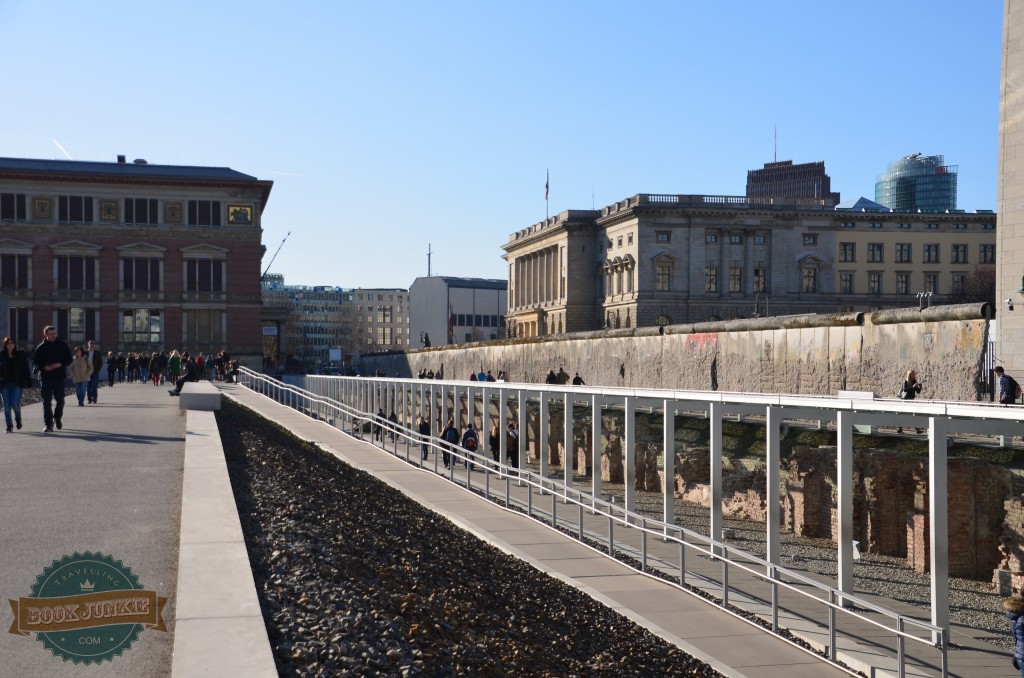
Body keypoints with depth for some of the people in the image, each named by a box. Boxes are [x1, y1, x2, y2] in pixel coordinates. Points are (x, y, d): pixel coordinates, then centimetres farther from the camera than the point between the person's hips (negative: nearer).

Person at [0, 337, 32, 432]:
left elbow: (26, 370, 3)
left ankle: (18, 419, 20)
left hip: (17, 384, -2)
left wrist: (29, 383, 0)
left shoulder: (21, 355, 1)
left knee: (15, 404, -10)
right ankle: (9, 426, 12)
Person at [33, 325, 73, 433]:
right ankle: (48, 424, -1)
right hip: (45, 378, -1)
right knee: (47, 401, -4)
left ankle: (57, 418, 34)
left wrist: (60, 364, -14)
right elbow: (36, 361, 2)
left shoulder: (62, 346, 3)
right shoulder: (41, 347, 1)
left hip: (60, 377, 1)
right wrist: (44, 367, -16)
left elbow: (69, 359, 4)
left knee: (60, 400, 9)